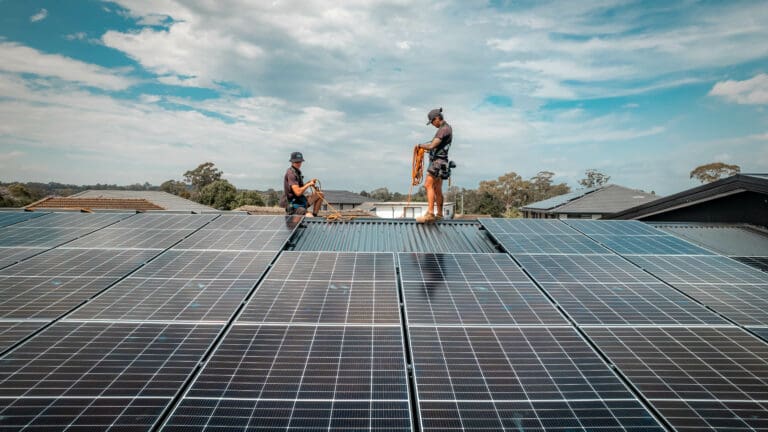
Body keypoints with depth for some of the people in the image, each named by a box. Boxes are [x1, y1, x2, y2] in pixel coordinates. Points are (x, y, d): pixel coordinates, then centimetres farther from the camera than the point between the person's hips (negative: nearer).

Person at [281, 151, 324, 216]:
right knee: (309, 217, -31)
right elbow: (298, 192, -25)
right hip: (293, 206, -10)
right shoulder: (291, 173, -18)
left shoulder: (297, 172, 14)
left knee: (320, 194, 16)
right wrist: (309, 184, -11)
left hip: (301, 201, 10)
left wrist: (309, 182, 8)